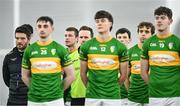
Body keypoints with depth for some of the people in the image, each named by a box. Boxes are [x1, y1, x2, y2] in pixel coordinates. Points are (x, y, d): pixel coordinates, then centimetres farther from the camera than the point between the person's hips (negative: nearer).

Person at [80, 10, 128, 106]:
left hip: (113, 97, -1)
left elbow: (123, 75, 7)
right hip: (92, 97, 1)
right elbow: (83, 73, 11)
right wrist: (90, 88, 11)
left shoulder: (120, 47, 2)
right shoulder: (87, 46, 5)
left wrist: (113, 87, 8)